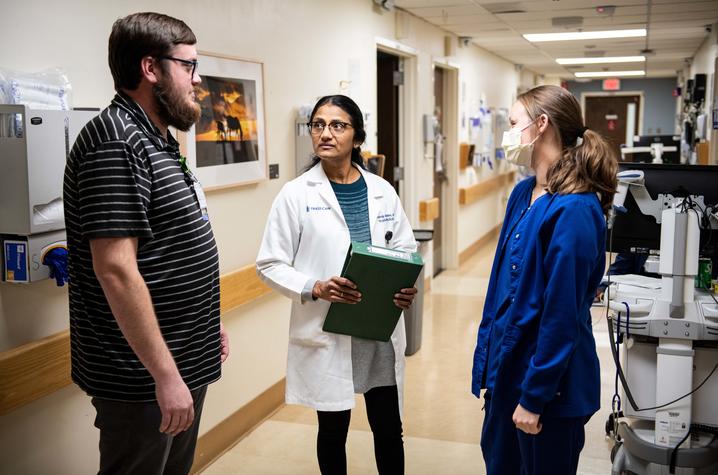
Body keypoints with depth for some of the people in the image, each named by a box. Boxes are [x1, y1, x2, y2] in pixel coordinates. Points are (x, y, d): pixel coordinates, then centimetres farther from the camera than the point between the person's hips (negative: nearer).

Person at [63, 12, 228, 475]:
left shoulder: (157, 141, 12)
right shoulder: (117, 142, -19)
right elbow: (116, 270, -25)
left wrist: (210, 323, 21)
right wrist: (166, 375, -23)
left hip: (184, 360, 10)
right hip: (144, 378, -9)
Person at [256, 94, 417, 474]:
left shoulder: (382, 191, 3)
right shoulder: (296, 194, -6)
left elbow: (405, 251, 10)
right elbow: (270, 264, -6)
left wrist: (406, 287, -11)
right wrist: (315, 288, -22)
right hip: (326, 332, -2)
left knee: (389, 429, 12)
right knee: (333, 431, 13)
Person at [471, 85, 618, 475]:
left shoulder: (574, 210, -21)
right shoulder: (524, 193, 5)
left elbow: (562, 314, -21)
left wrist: (534, 397, -16)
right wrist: (487, 360, 12)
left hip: (549, 383, -8)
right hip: (507, 367, 8)